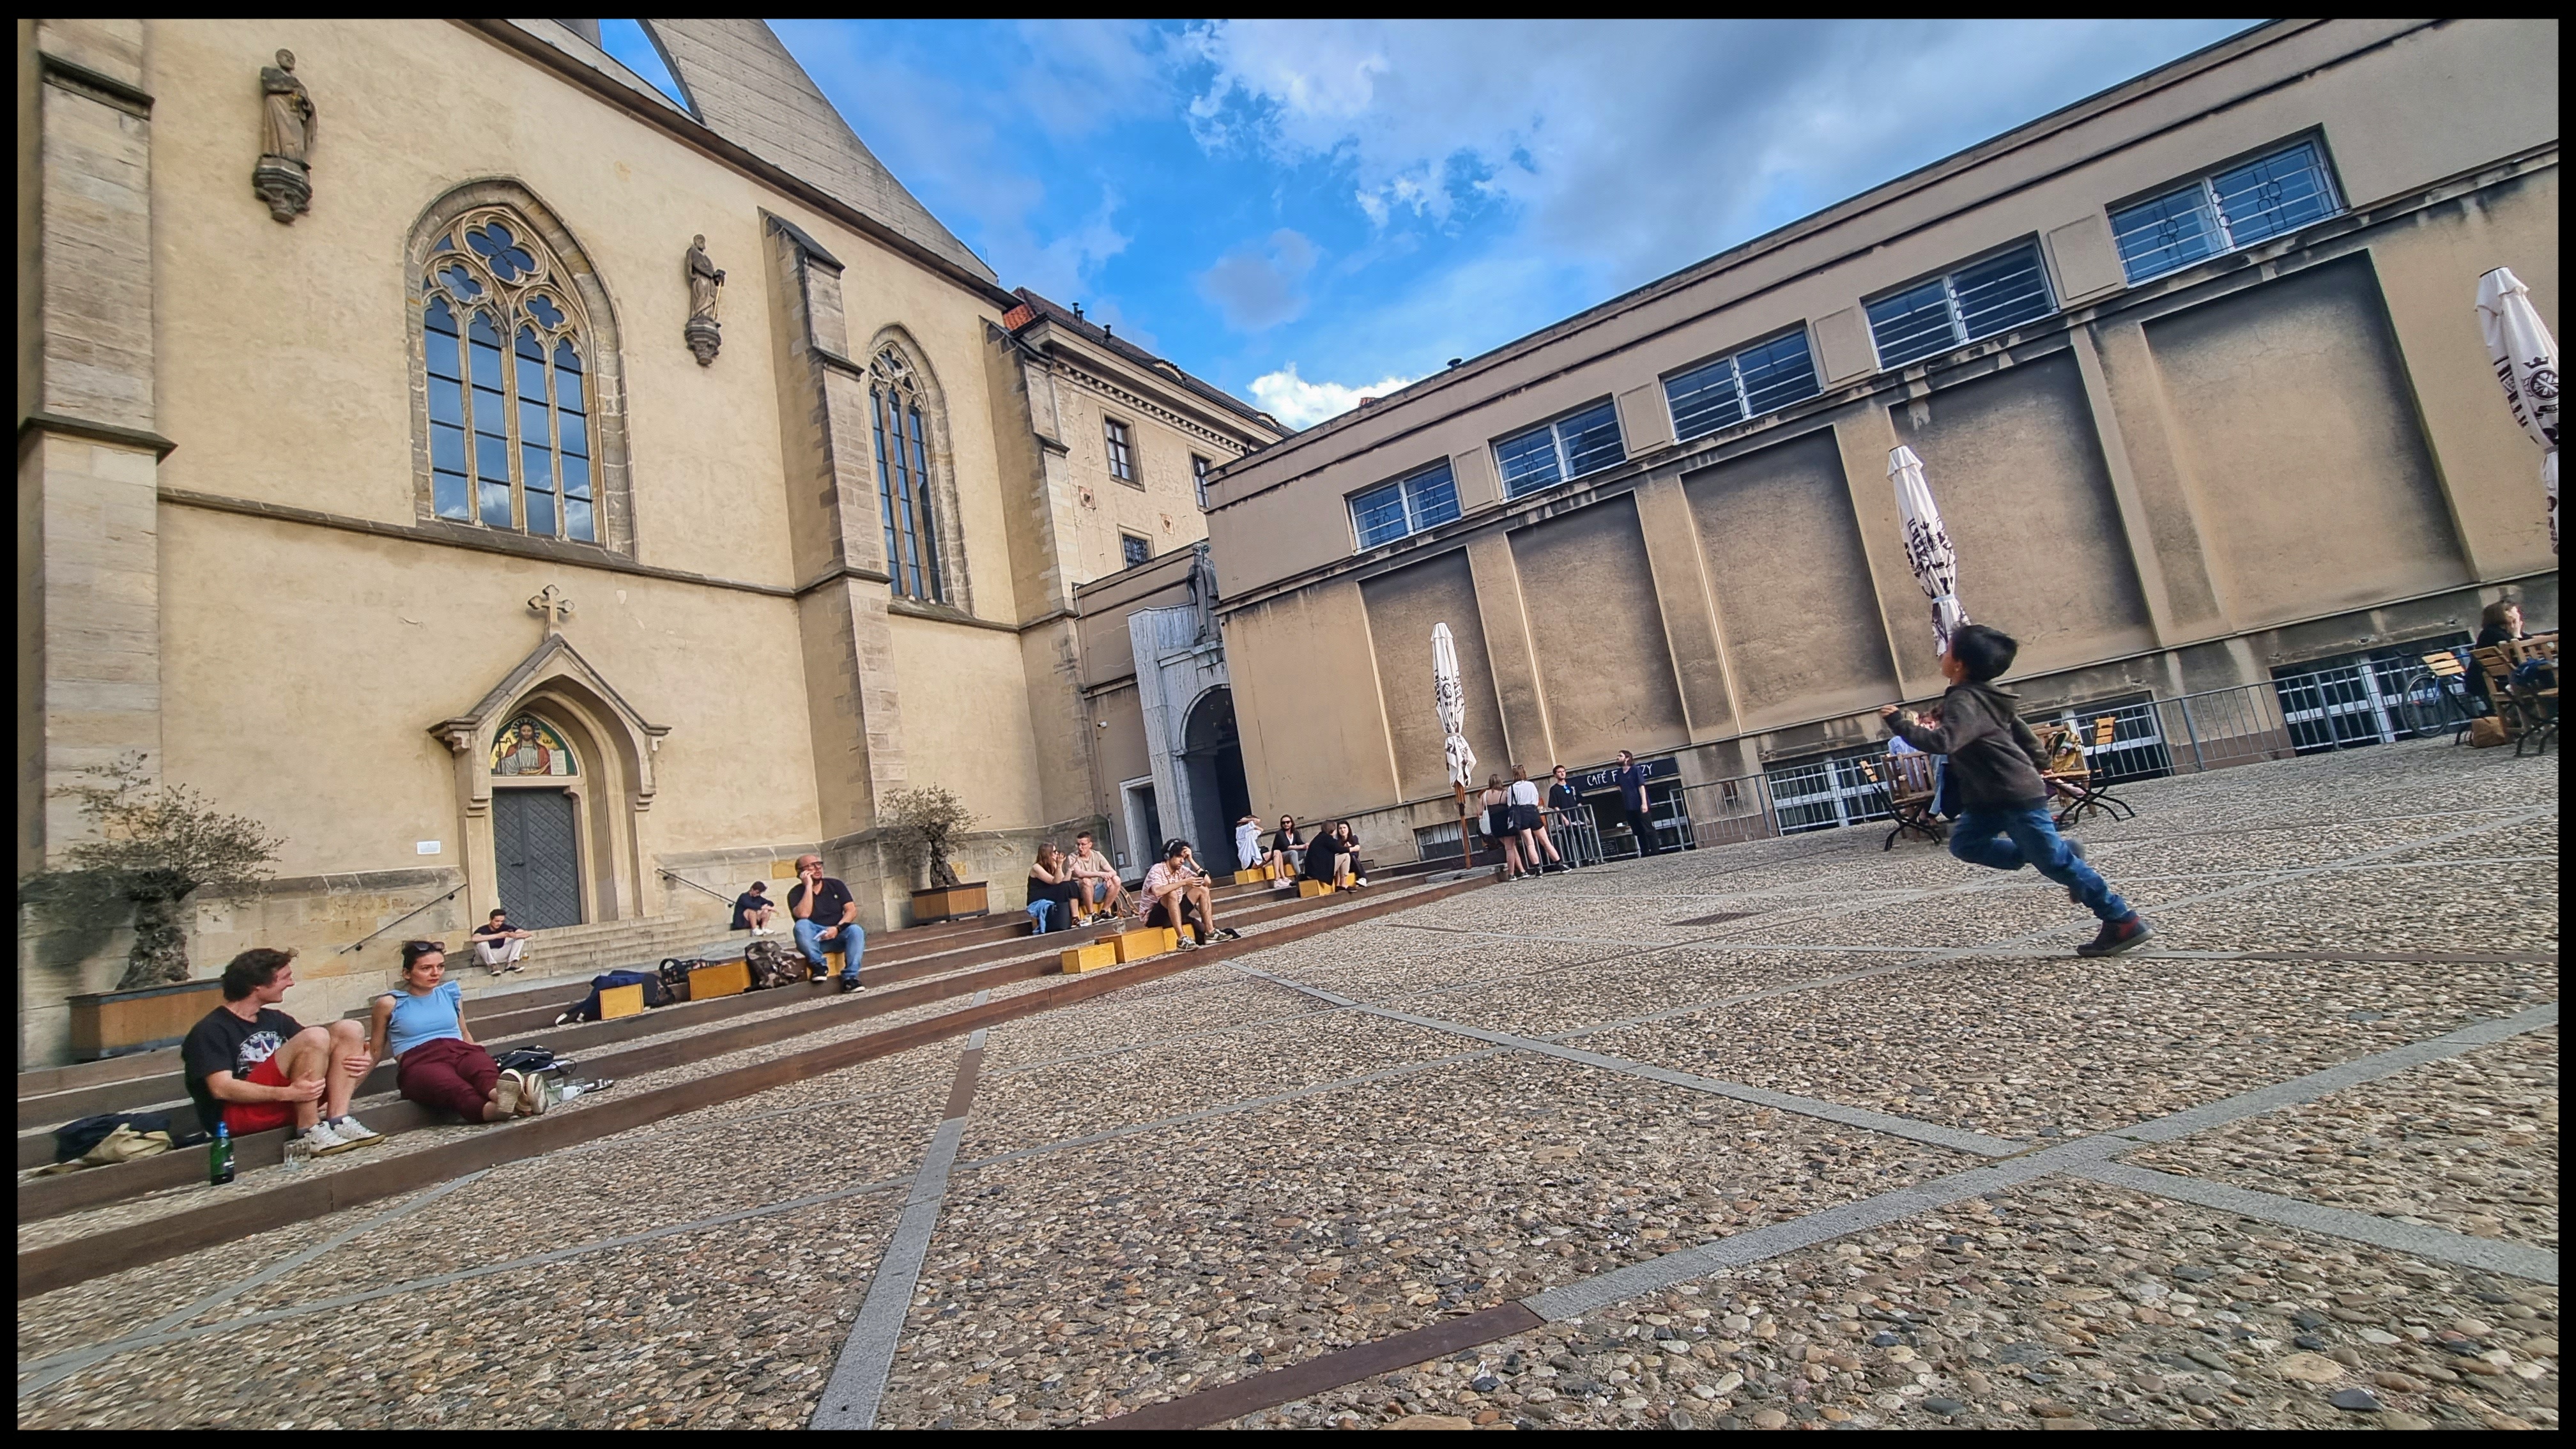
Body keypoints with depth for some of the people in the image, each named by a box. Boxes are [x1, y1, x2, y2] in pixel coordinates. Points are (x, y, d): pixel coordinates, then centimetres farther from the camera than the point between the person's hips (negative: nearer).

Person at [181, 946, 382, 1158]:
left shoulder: (275, 1020, 17)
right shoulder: (210, 1031, -5)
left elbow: (316, 1053, 14)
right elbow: (221, 1089, -17)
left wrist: (357, 1060, -9)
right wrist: (288, 1093, -30)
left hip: (291, 1102, 7)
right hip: (237, 1115, -7)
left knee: (349, 1030, -11)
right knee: (316, 1035, -28)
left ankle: (338, 1120, -18)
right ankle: (310, 1130, -22)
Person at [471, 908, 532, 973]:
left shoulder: (505, 927, -9)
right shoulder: (483, 930, -17)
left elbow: (529, 933, -12)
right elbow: (474, 938, -44)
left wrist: (515, 936, -34)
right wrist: (497, 936, -46)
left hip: (500, 956, 3)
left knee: (520, 938, -11)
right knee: (482, 942, -32)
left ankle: (511, 964, -22)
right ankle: (493, 967, -25)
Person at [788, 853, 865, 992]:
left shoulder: (836, 885, 8)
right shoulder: (796, 893, 0)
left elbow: (851, 910, -1)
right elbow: (803, 915, -20)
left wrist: (837, 928, -18)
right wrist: (809, 886, -16)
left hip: (838, 935, 2)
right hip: (813, 939, -2)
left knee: (856, 930, -31)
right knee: (801, 925, -33)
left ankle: (850, 977, -31)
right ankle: (819, 964, -22)